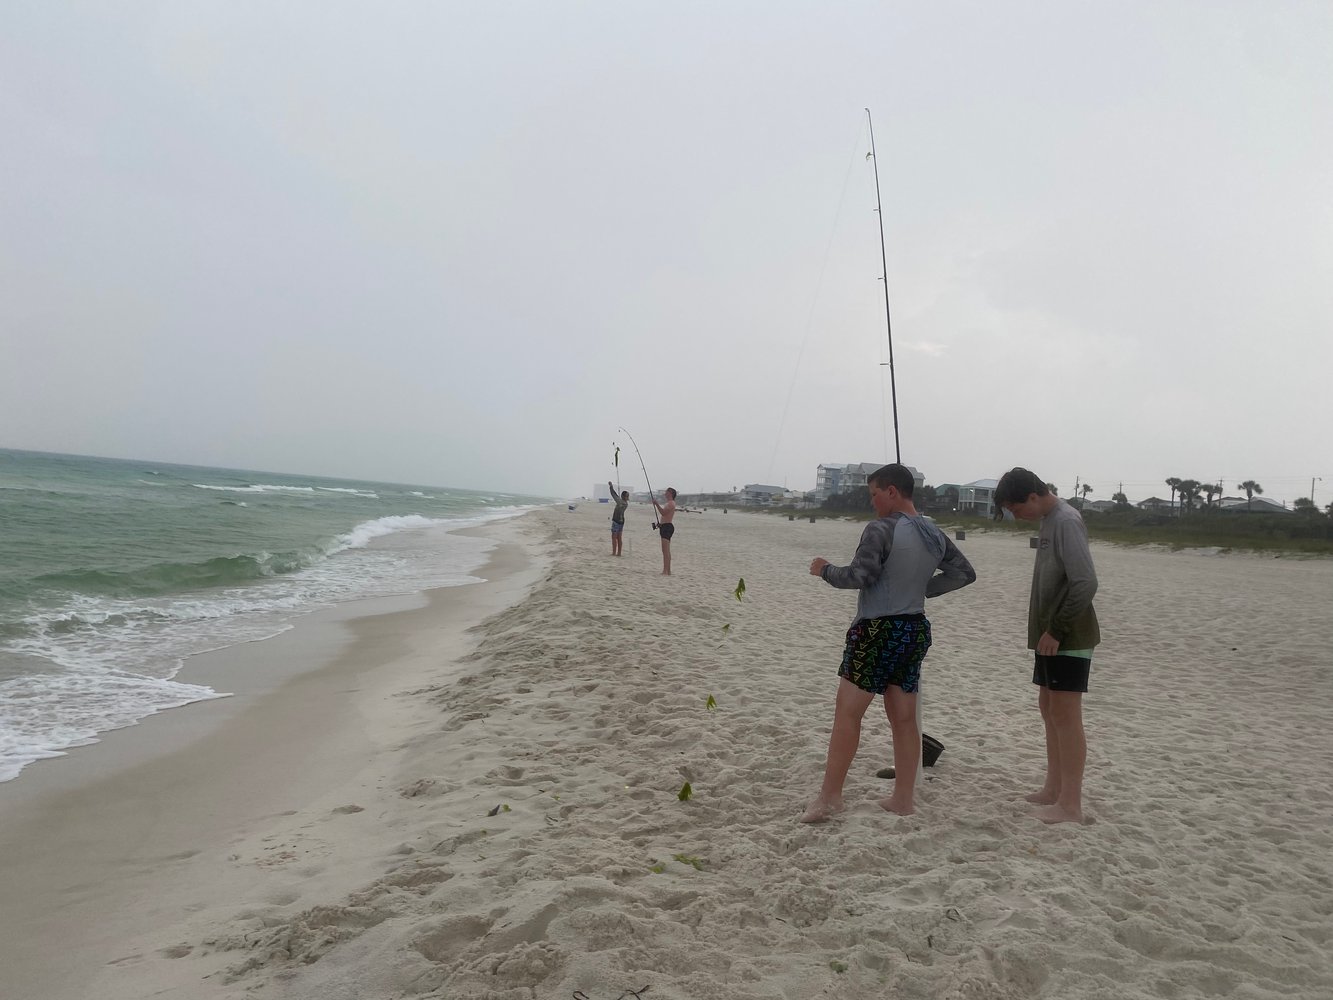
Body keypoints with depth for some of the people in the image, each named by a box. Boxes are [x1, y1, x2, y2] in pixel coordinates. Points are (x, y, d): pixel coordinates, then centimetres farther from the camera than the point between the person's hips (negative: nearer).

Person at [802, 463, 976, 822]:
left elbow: (858, 577, -19)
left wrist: (825, 570, -1)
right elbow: (965, 573, 16)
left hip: (879, 630, -8)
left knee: (847, 710, 0)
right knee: (904, 717, 13)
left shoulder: (881, 530, -15)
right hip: (916, 629, 8)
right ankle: (904, 798, 21)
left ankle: (829, 796, 3)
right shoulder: (935, 535, 9)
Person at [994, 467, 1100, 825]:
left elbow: (1085, 584, -24)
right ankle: (1053, 789, 24)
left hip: (1068, 638, -10)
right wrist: (1046, 631, 13)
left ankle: (1070, 805, 2)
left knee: (1065, 715, -5)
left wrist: (1056, 630, -19)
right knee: (1049, 708, 14)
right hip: (1051, 635, 10)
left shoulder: (1067, 522, -17)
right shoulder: (1050, 521, 12)